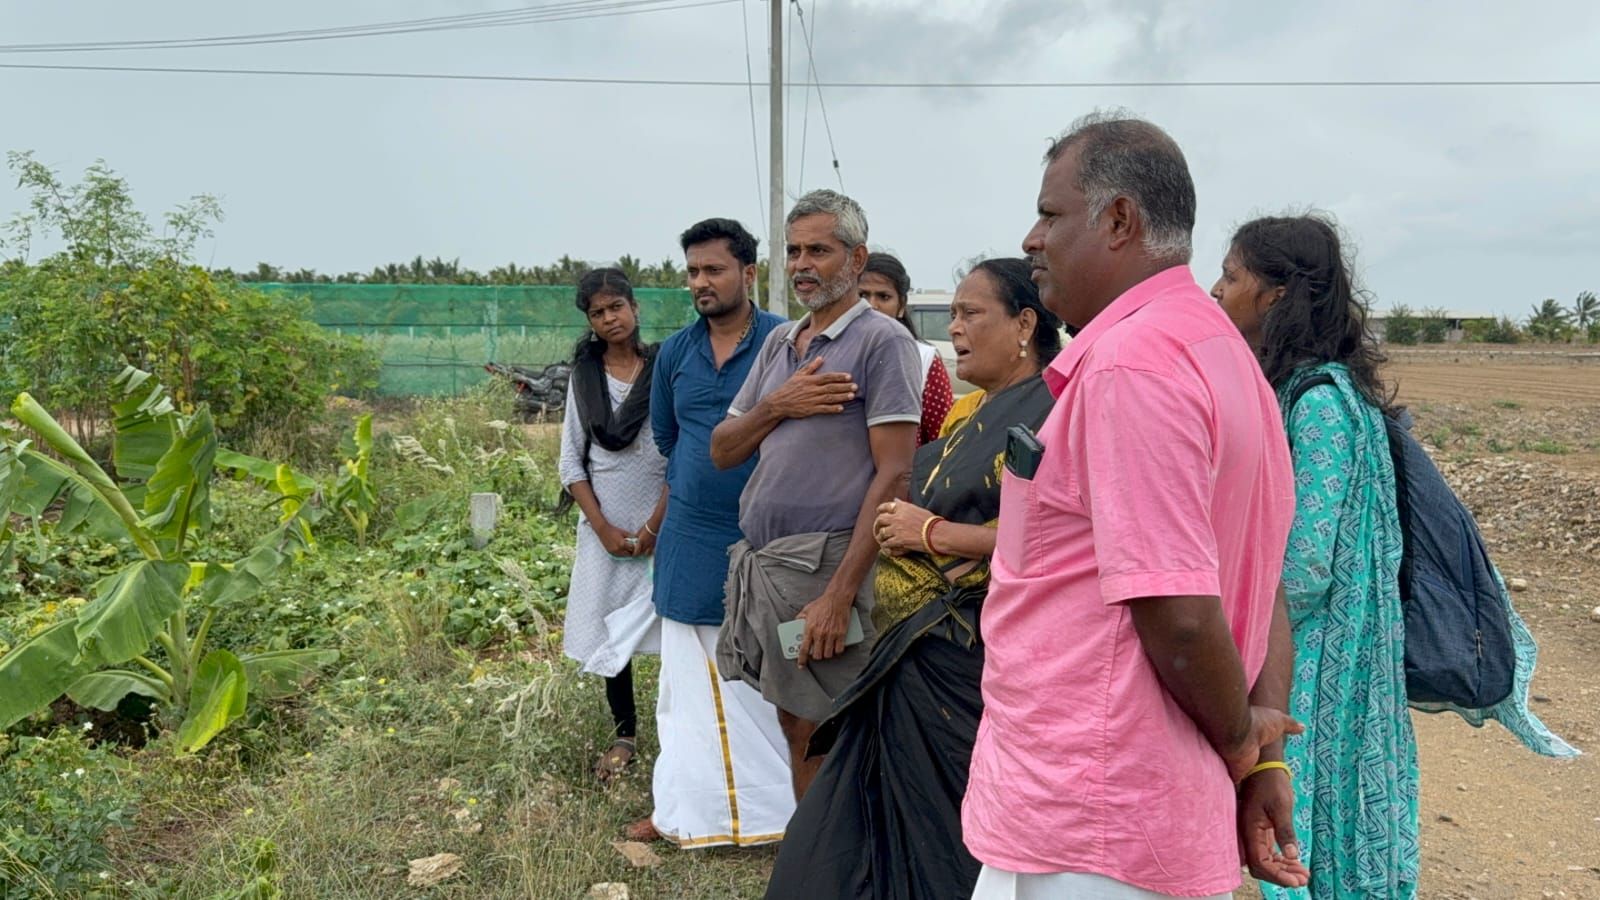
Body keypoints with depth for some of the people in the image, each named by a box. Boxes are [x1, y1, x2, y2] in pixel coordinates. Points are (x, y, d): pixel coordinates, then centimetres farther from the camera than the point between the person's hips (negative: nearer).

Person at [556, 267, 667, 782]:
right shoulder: (584, 376, 6)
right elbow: (571, 460, 5)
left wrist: (654, 527, -9)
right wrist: (604, 528, -5)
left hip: (662, 523, -3)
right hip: (604, 526, 3)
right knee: (609, 631, 6)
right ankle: (624, 736, 19)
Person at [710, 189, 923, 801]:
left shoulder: (882, 342, -7)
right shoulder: (779, 342, 15)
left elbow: (894, 475, -15)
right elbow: (722, 451, 14)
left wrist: (840, 594, -20)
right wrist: (778, 406, -6)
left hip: (821, 566, -7)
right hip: (758, 562, 7)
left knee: (821, 739, 1)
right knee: (795, 727, 16)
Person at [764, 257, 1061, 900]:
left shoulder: (1047, 408, -12)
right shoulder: (976, 415, 16)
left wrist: (933, 534, -17)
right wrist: (899, 526, 4)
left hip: (968, 662, -9)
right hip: (912, 656, 9)